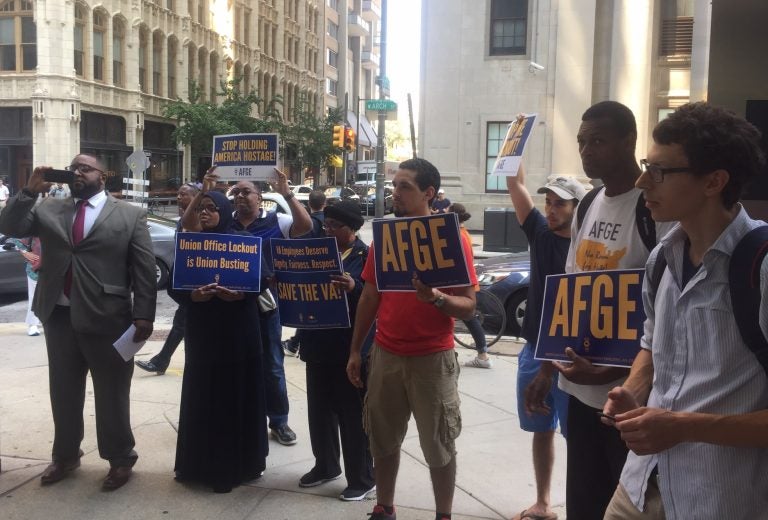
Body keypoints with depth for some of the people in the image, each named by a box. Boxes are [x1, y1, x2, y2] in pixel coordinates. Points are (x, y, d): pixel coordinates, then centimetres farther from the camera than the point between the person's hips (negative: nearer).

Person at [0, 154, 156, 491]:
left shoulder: (130, 215, 0)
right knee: (63, 391, 16)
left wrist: (144, 315, -11)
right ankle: (65, 456, 32)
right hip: (59, 316, 4)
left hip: (107, 318, -4)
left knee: (112, 394, 7)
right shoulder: (49, 209, 11)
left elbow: (144, 269, -4)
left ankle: (120, 458, 23)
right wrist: (30, 190, -8)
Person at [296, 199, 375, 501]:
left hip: (350, 347, -6)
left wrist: (354, 289, -33)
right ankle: (325, 466, 33)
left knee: (353, 414, 2)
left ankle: (362, 479, 15)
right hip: (319, 344, 7)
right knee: (319, 409, 16)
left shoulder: (366, 256, -8)